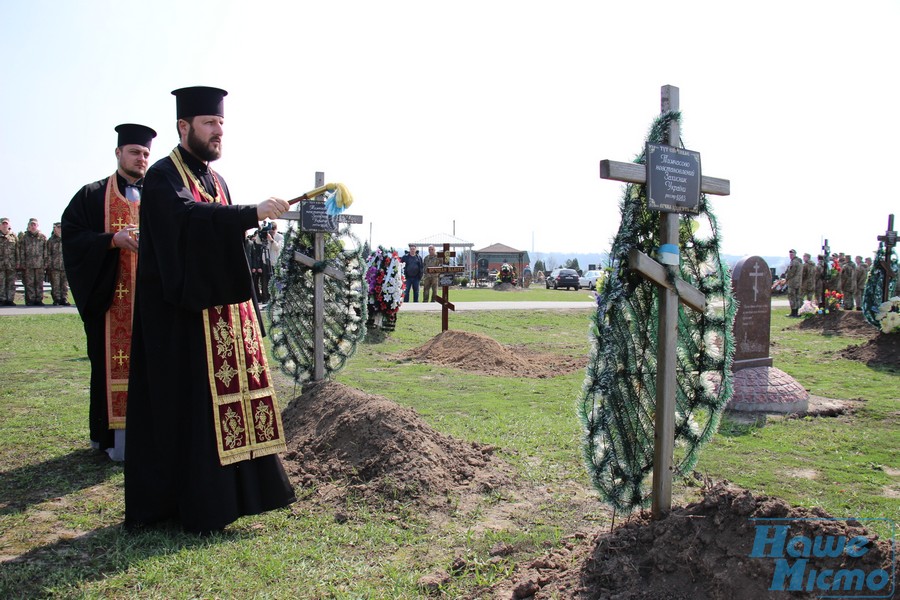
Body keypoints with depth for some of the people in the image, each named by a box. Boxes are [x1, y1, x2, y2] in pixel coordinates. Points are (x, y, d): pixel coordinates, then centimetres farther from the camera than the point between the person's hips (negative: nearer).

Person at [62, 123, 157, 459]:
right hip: (110, 296, -2)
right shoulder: (93, 196, 8)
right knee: (113, 362, -2)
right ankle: (114, 436, 3)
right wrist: (113, 239, -16)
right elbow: (71, 236, -2)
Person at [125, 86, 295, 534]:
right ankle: (183, 502, 5)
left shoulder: (216, 182, 18)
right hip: (181, 314, -8)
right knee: (185, 404, -4)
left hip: (223, 310, 8)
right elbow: (189, 217, -28)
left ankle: (220, 493, 19)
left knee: (226, 397, 9)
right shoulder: (163, 178, -7)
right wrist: (254, 212, -34)